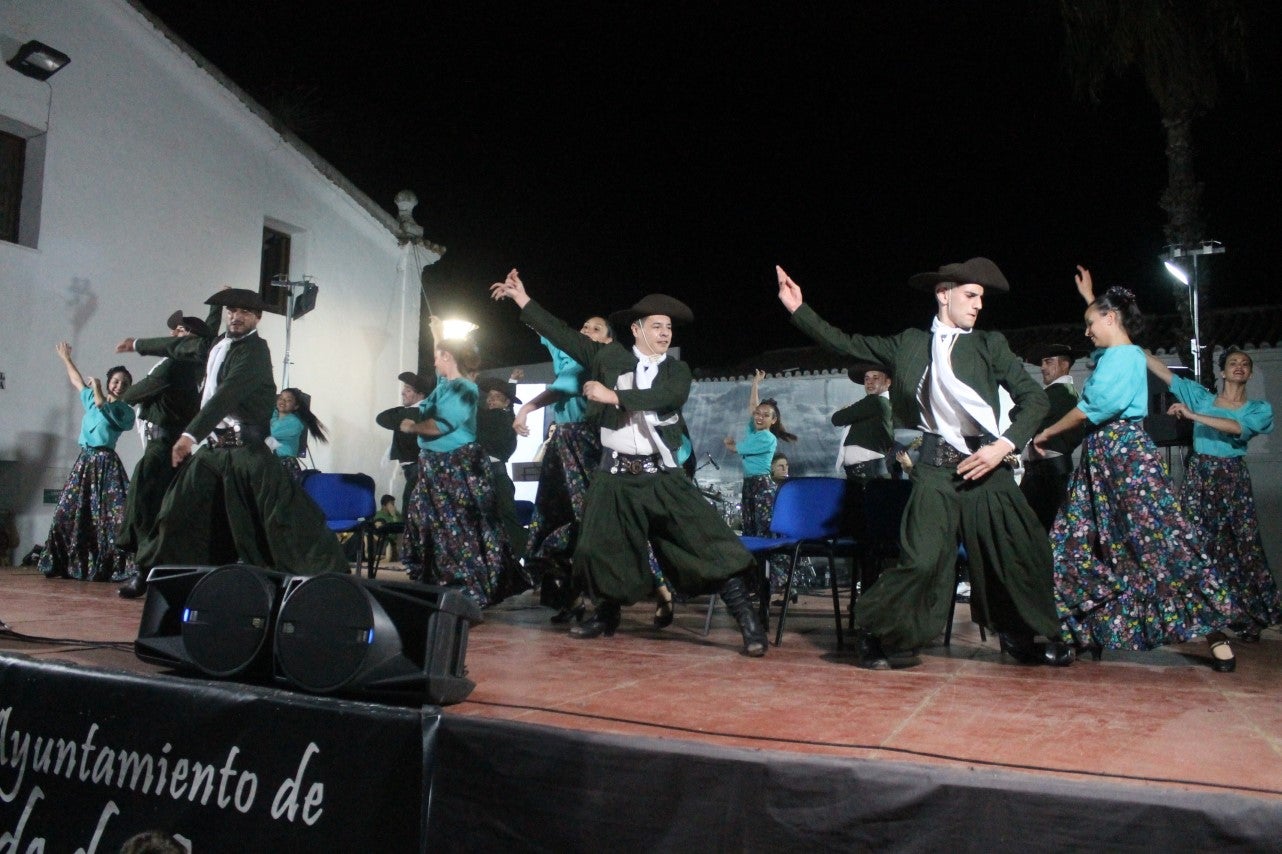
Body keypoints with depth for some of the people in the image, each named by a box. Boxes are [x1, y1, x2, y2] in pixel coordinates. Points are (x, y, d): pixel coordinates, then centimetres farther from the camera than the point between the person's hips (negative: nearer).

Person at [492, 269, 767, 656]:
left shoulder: (677, 370, 3)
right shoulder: (609, 356, 7)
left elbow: (667, 397, -18)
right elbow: (563, 334, 10)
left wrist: (614, 395, -21)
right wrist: (523, 300, 10)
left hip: (663, 476, -2)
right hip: (615, 475, 2)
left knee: (709, 544, -11)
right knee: (601, 549, 11)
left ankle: (749, 623, -8)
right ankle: (607, 614, 37)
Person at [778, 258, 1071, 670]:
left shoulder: (990, 344, 7)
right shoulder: (909, 343, 9)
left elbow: (1034, 399, 2)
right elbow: (847, 343, 11)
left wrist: (1005, 445, -12)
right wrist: (798, 309, 6)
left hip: (986, 464, 2)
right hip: (936, 466, -2)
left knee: (1019, 553, 3)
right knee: (921, 559, -10)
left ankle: (1022, 639, 26)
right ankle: (873, 633, 8)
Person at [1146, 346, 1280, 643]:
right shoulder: (1201, 396, 7)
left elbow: (1239, 428, -18)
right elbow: (1162, 371, 3)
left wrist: (1193, 415, -25)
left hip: (1233, 481, -1)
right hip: (1198, 477, 1)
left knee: (1241, 547, 0)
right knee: (1197, 545, 1)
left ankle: (1245, 617, 13)